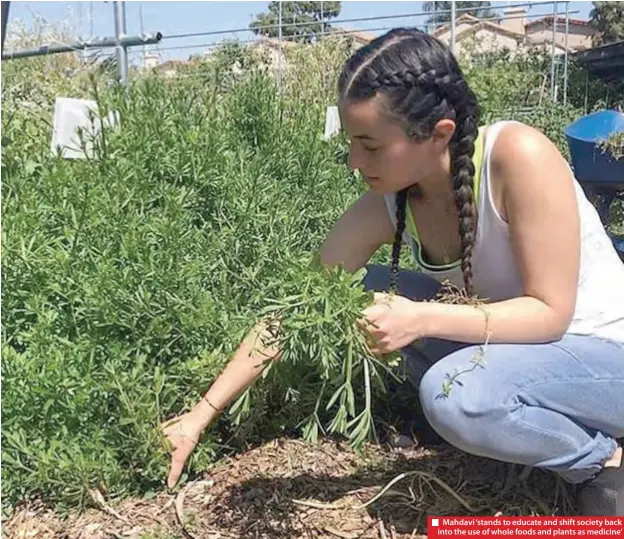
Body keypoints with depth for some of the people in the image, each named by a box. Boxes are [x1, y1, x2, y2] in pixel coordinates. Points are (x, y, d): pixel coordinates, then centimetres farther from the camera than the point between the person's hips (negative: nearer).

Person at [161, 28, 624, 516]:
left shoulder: (518, 155, -29)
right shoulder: (384, 208, -13)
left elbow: (550, 311, -24)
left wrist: (422, 320, -36)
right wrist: (202, 415, -10)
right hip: (519, 343, 6)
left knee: (453, 394, -32)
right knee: (370, 293, -8)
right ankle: (535, 423, 3)